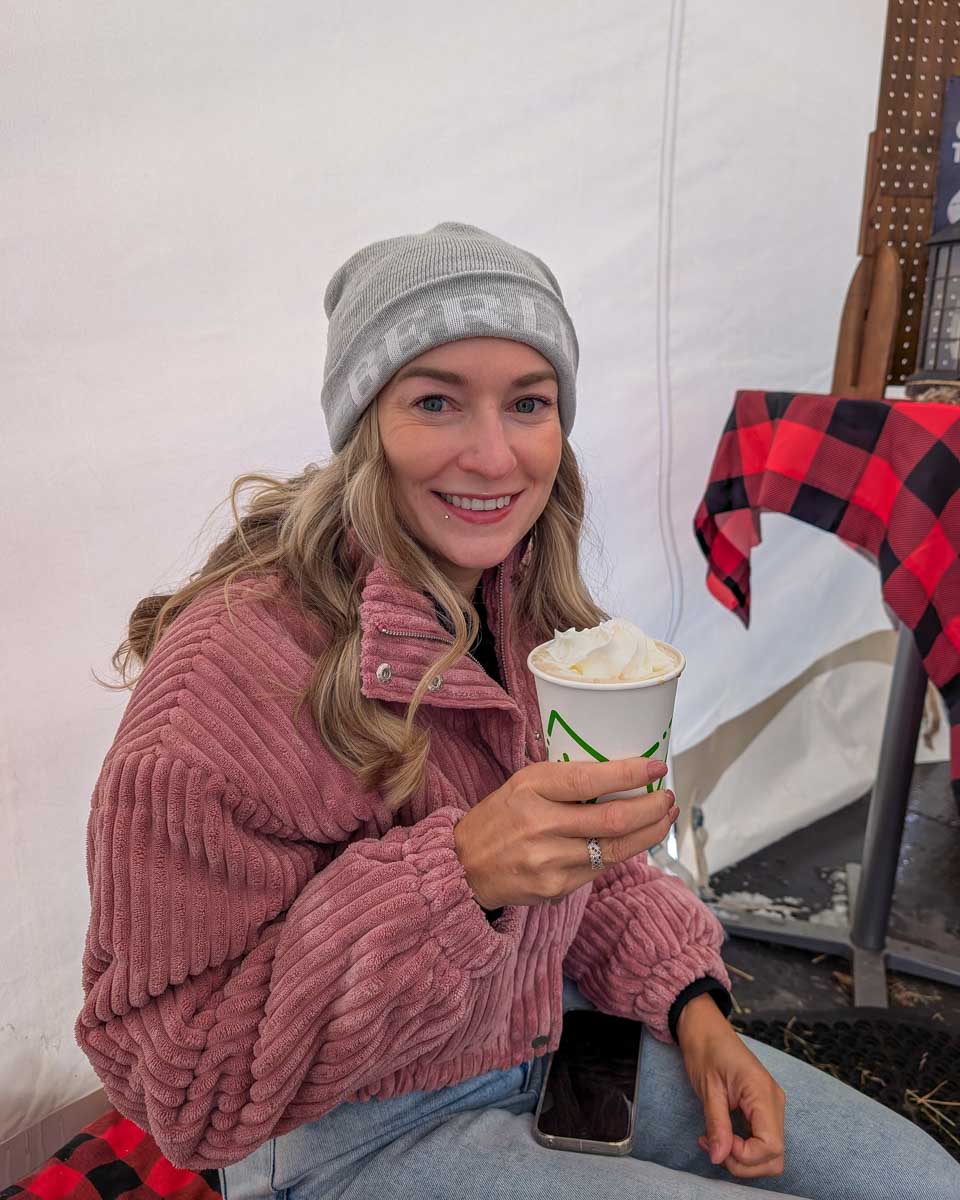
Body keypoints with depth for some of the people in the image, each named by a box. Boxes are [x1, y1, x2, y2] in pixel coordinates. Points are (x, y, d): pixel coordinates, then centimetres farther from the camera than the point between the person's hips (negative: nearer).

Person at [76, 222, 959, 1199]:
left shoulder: (521, 608, -4)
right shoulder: (232, 663, -27)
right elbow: (181, 1067, -22)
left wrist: (691, 1005, -6)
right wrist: (458, 874, -34)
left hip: (554, 1035, 6)